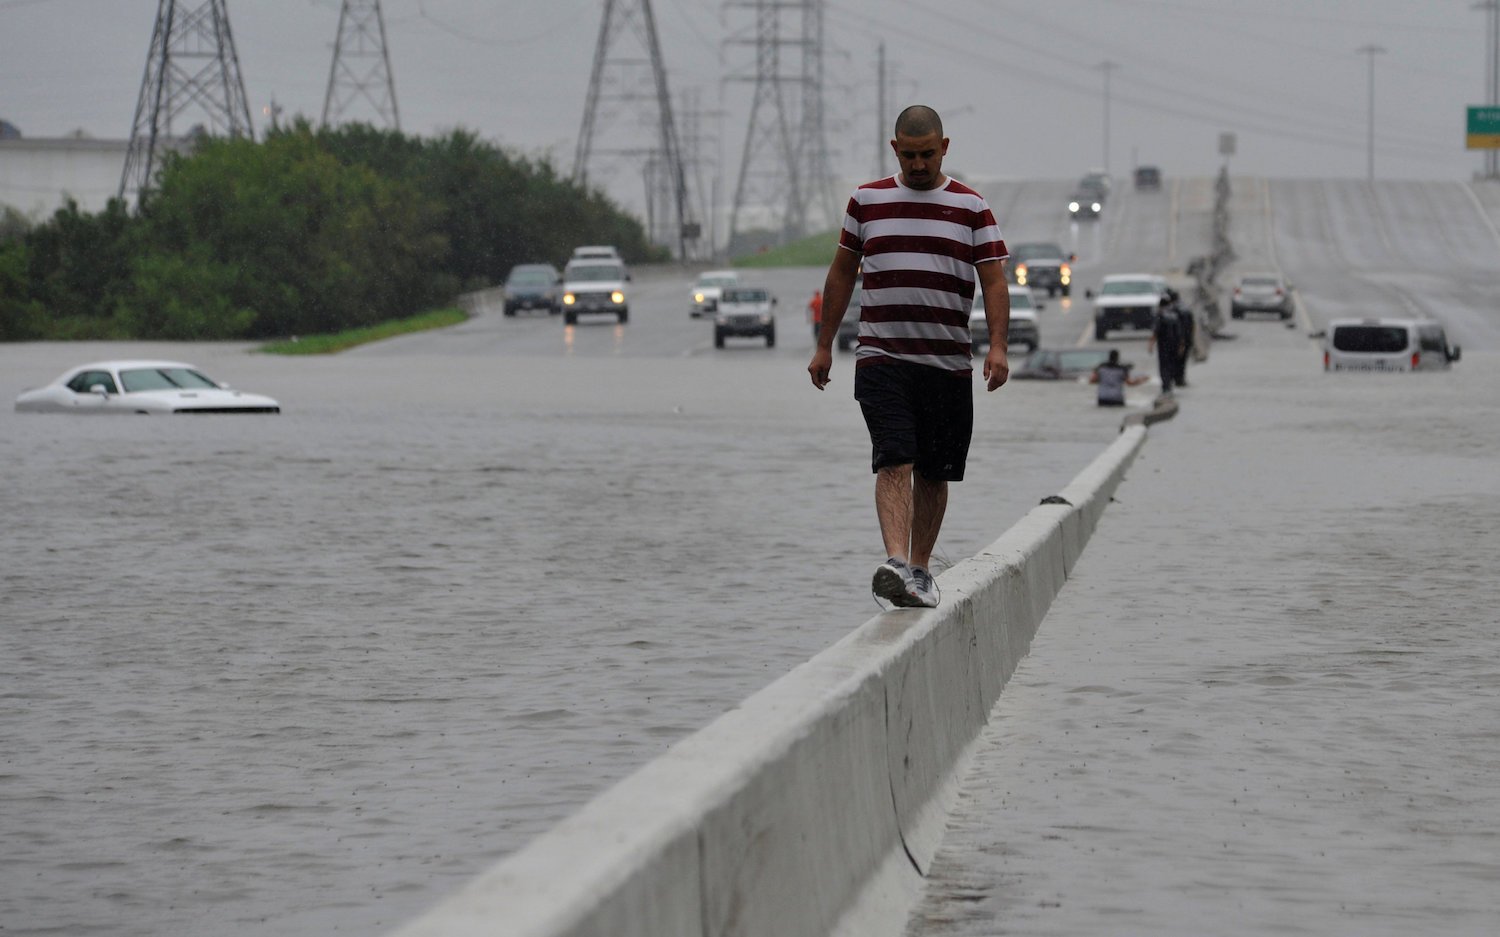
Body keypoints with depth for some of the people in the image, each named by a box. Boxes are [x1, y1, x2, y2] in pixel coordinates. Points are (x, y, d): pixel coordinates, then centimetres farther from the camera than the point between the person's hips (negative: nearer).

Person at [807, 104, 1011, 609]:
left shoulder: (972, 208, 5)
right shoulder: (867, 201, 9)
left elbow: (994, 282, 0)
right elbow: (841, 272, 16)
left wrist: (998, 346, -14)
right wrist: (824, 345, 15)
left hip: (948, 362, 1)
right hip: (882, 359, -1)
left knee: (934, 472, 7)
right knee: (895, 461, -16)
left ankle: (920, 568, 20)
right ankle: (895, 563, -28)